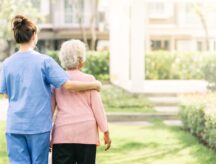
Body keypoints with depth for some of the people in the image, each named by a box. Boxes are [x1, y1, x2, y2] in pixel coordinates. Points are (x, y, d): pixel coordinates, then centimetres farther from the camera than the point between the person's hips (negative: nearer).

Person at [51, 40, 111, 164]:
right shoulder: (88, 79, -1)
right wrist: (106, 132, 5)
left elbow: (50, 109, 7)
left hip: (63, 134, 1)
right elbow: (97, 107, -1)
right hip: (87, 134, -1)